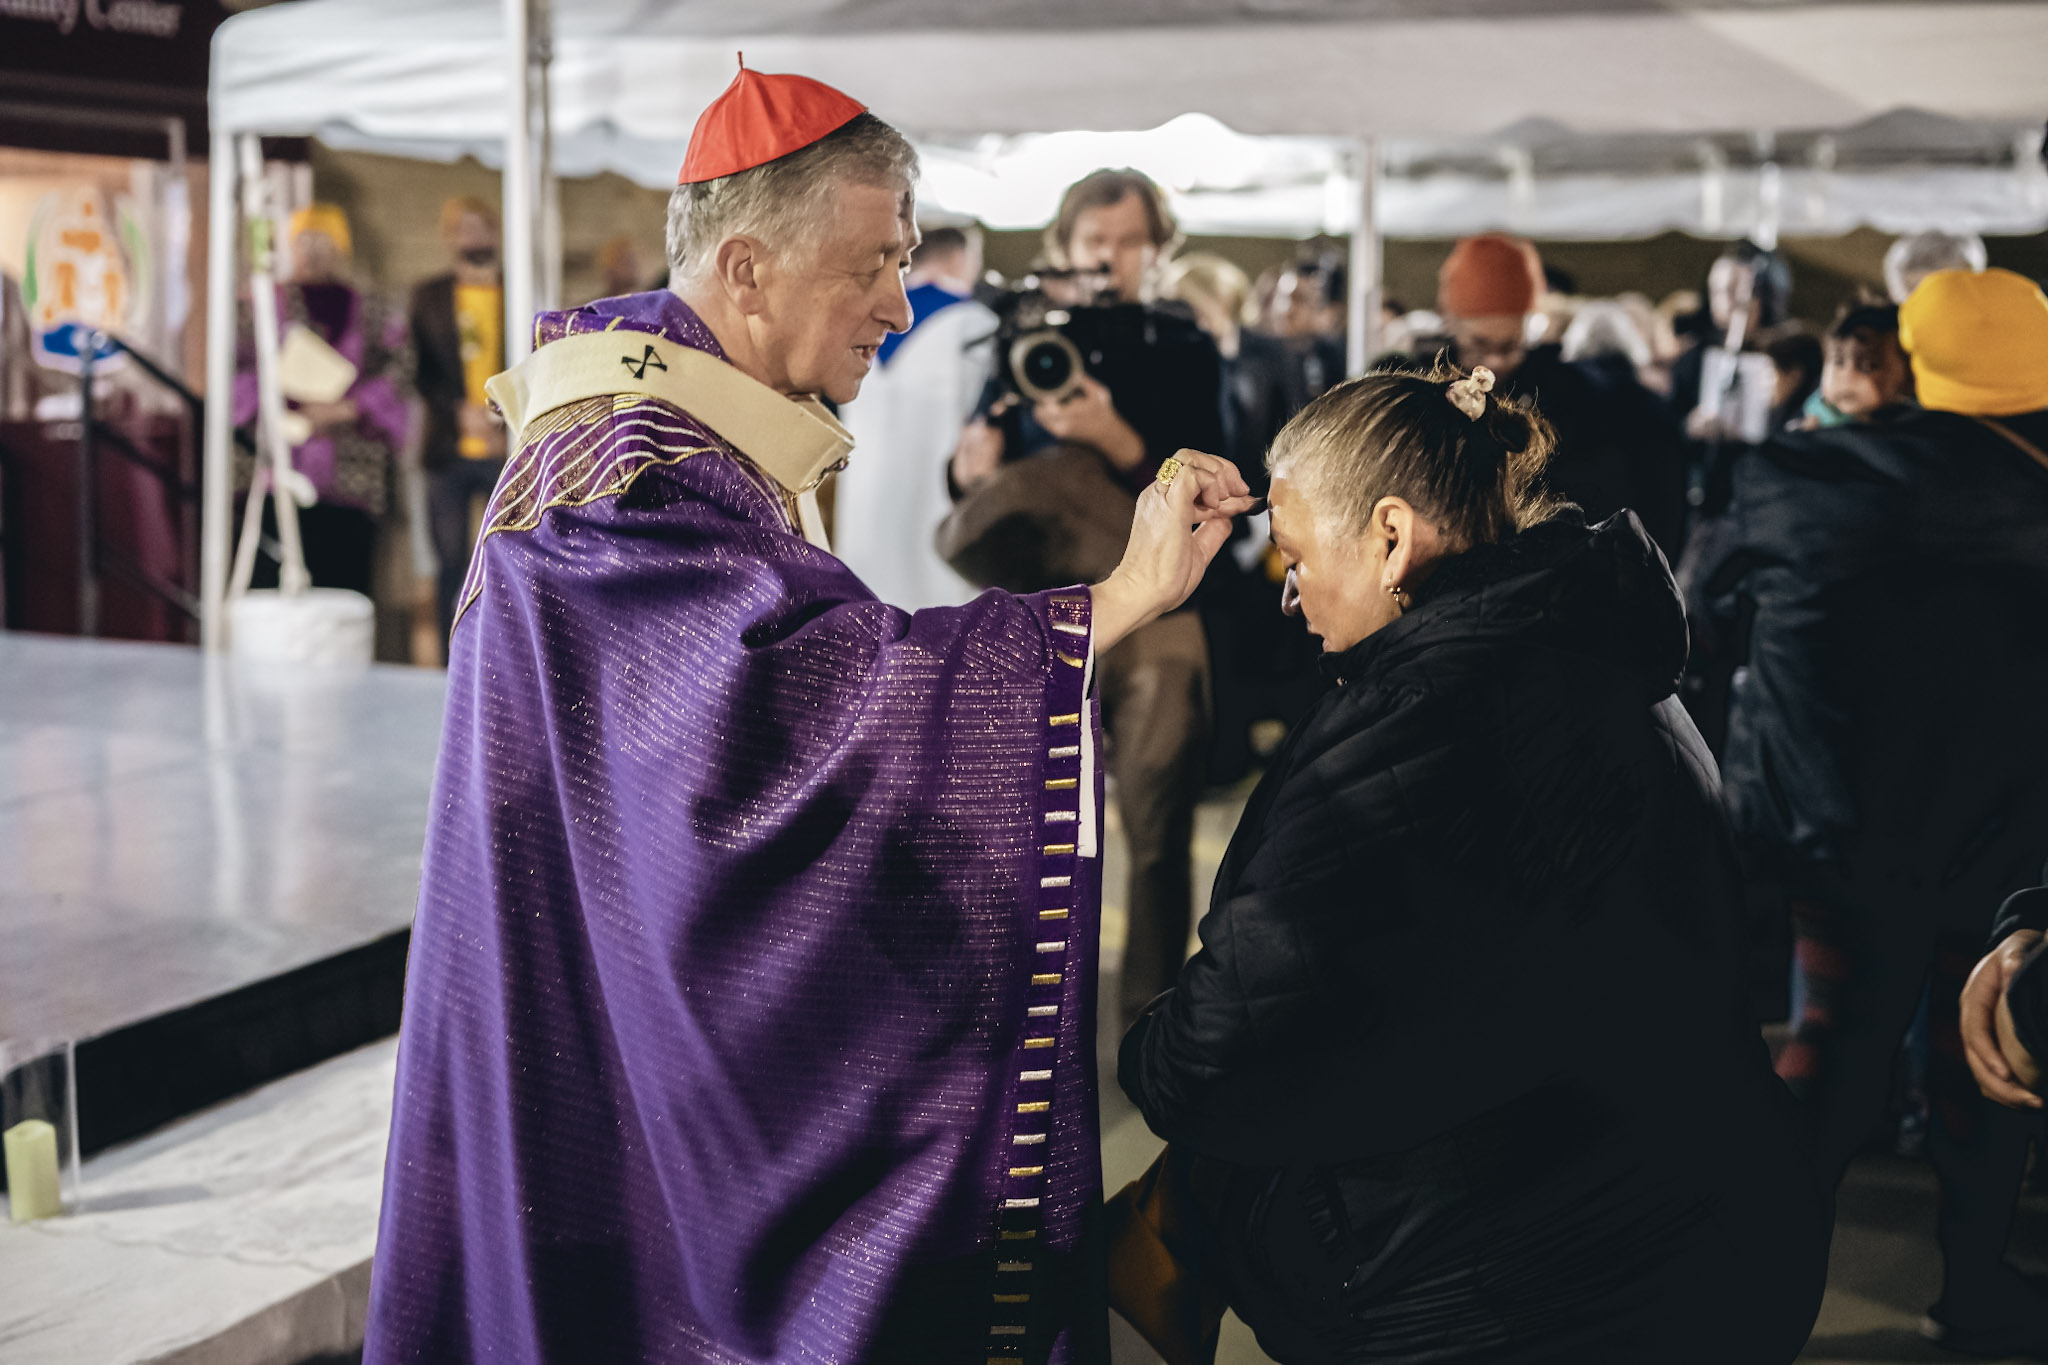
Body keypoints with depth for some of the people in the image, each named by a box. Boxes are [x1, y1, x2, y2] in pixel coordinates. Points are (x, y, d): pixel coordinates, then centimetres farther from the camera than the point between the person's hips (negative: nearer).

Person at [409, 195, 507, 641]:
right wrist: (459, 410, -12)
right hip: (449, 451, 1)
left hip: (507, 451, 0)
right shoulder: (429, 295, 9)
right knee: (452, 567, 3)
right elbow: (422, 370, 4)